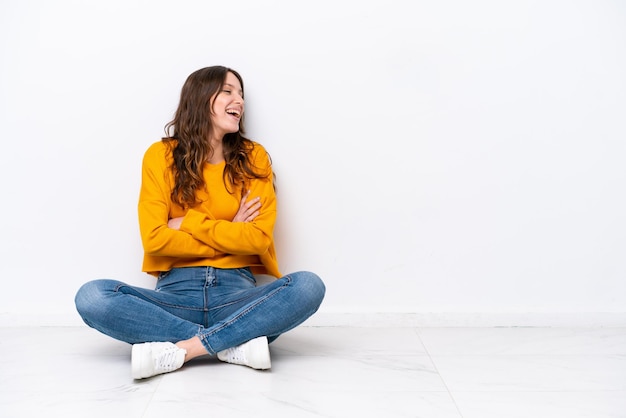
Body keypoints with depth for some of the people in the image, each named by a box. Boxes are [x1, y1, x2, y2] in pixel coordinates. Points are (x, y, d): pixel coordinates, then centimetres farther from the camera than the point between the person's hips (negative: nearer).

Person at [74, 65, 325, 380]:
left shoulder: (254, 157, 7)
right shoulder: (161, 156, 5)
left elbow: (259, 238, -4)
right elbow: (154, 238, -5)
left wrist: (188, 222, -5)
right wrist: (229, 235, -4)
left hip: (237, 292, 0)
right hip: (177, 292, 0)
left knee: (308, 286, -28)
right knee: (92, 297, -26)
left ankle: (180, 349, -27)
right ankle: (236, 343, -24)